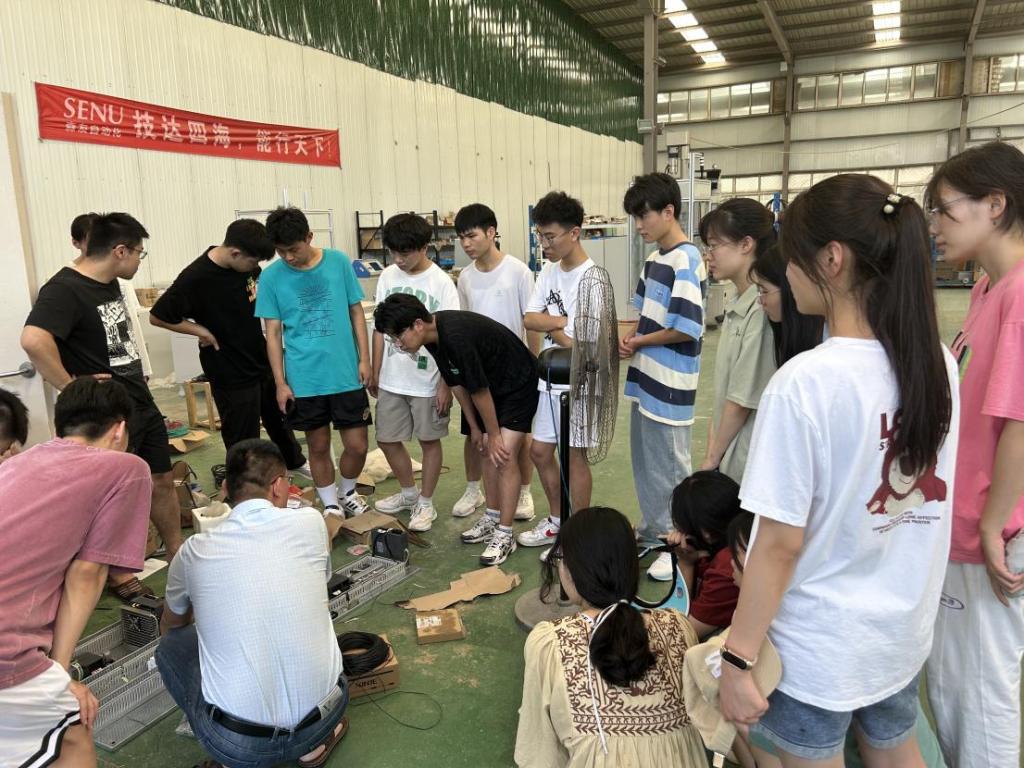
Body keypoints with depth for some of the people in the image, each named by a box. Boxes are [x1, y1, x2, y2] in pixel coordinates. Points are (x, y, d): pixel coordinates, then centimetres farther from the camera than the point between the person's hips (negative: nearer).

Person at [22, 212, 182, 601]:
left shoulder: (110, 286, 9)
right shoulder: (65, 289, -19)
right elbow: (34, 340, -37)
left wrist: (137, 387, 15)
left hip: (143, 405, 8)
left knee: (162, 482, 17)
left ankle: (178, 556, 34)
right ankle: (119, 576, 26)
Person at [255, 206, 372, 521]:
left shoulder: (338, 262, -2)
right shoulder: (271, 277, -3)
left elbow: (356, 312, 4)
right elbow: (273, 332, 1)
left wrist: (364, 359, -1)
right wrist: (280, 383, -3)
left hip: (346, 374, 0)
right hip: (303, 379, 0)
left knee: (357, 445, 4)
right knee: (318, 447, 10)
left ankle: (348, 493, 33)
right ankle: (332, 507, 31)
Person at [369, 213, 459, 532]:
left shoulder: (441, 282, -12)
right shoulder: (388, 276, 2)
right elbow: (380, 327, 8)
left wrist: (445, 384, -13)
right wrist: (375, 372, 9)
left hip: (427, 381, -5)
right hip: (391, 380, 5)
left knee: (429, 441, 9)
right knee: (387, 440, 13)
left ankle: (425, 503, 26)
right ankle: (409, 492, 36)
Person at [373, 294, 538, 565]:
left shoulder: (457, 337, -35)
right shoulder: (435, 337, -6)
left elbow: (479, 391, -26)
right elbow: (456, 383, 4)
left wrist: (494, 434, -14)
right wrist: (475, 428, 8)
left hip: (519, 385, -9)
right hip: (493, 385, 9)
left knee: (504, 456, -13)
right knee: (487, 452, 12)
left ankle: (504, 536, -6)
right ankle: (493, 518, 26)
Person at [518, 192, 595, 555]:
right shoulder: (550, 270, 6)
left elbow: (575, 346, -22)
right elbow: (529, 319, -2)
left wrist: (550, 325, -7)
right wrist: (561, 322, -15)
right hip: (550, 379, 8)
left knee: (574, 456, 4)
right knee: (540, 451, 15)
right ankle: (557, 521, 35)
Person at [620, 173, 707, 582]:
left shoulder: (686, 261, -17)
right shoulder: (654, 259, 11)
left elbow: (687, 329, -22)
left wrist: (640, 342, -10)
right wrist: (630, 336, 1)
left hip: (669, 386, -9)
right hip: (645, 379, 9)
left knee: (670, 467, 4)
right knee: (645, 461, 19)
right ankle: (651, 531, 36)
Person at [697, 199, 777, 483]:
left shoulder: (761, 310, -19)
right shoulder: (737, 306, 7)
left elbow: (744, 401, -16)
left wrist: (712, 459, -6)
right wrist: (712, 452, 7)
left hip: (747, 466, -7)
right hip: (727, 458, 7)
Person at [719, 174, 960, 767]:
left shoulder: (806, 383, -27)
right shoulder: (939, 363, -6)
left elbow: (781, 543, -23)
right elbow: (929, 497, 6)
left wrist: (738, 660, -12)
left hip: (819, 646, -6)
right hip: (907, 631, 6)